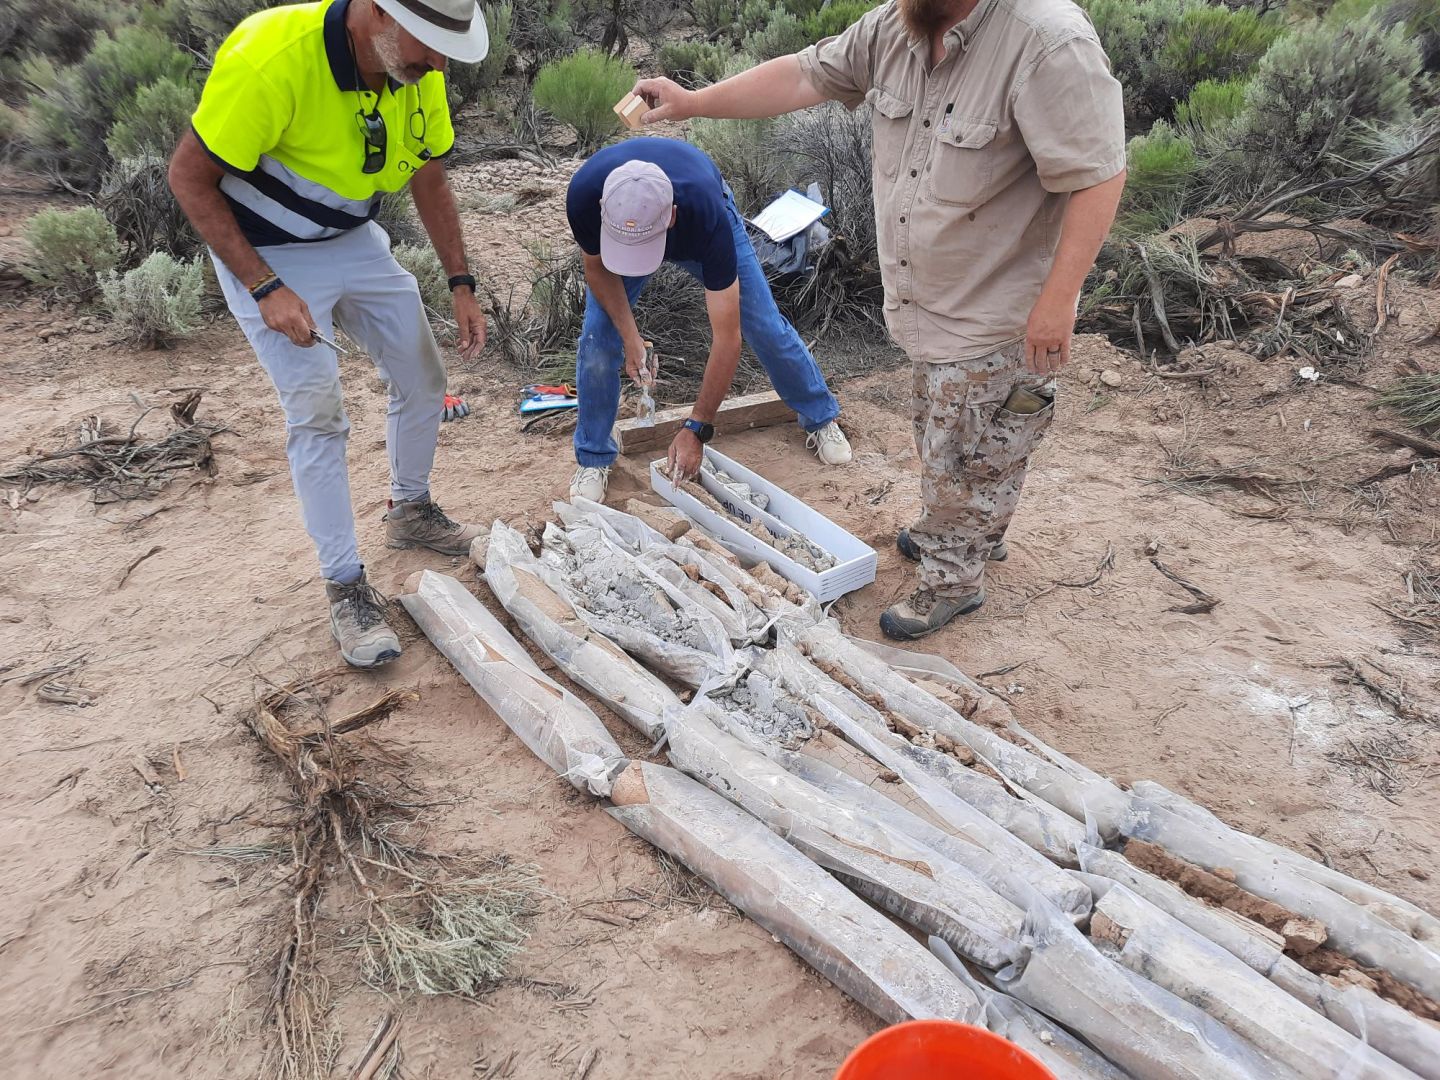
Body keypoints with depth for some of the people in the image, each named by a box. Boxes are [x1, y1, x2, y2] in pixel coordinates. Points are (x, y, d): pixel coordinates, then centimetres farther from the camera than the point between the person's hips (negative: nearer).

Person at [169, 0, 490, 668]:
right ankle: (345, 588, 0)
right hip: (264, 254, -6)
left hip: (354, 238, 6)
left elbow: (430, 180, 3)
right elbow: (189, 177, -23)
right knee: (316, 414, -12)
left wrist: (460, 285, -2)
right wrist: (265, 289, -27)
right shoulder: (271, 58, -33)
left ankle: (409, 512, 33)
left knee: (423, 379, 9)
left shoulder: (418, 69, -13)